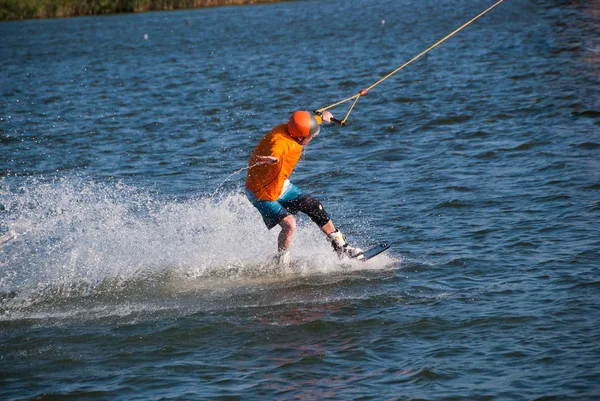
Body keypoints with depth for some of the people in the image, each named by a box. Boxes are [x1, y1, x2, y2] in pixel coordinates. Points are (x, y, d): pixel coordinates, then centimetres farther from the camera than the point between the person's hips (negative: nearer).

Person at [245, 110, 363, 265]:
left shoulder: (289, 129, -8)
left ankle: (341, 247, 26)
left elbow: (311, 122, 16)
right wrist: (273, 158, -84)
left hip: (282, 185, 9)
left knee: (314, 207, 10)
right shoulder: (280, 141, -35)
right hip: (262, 193, -9)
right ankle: (281, 263, 0)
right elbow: (274, 152, -60)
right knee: (289, 224, -23)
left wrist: (321, 117, 35)